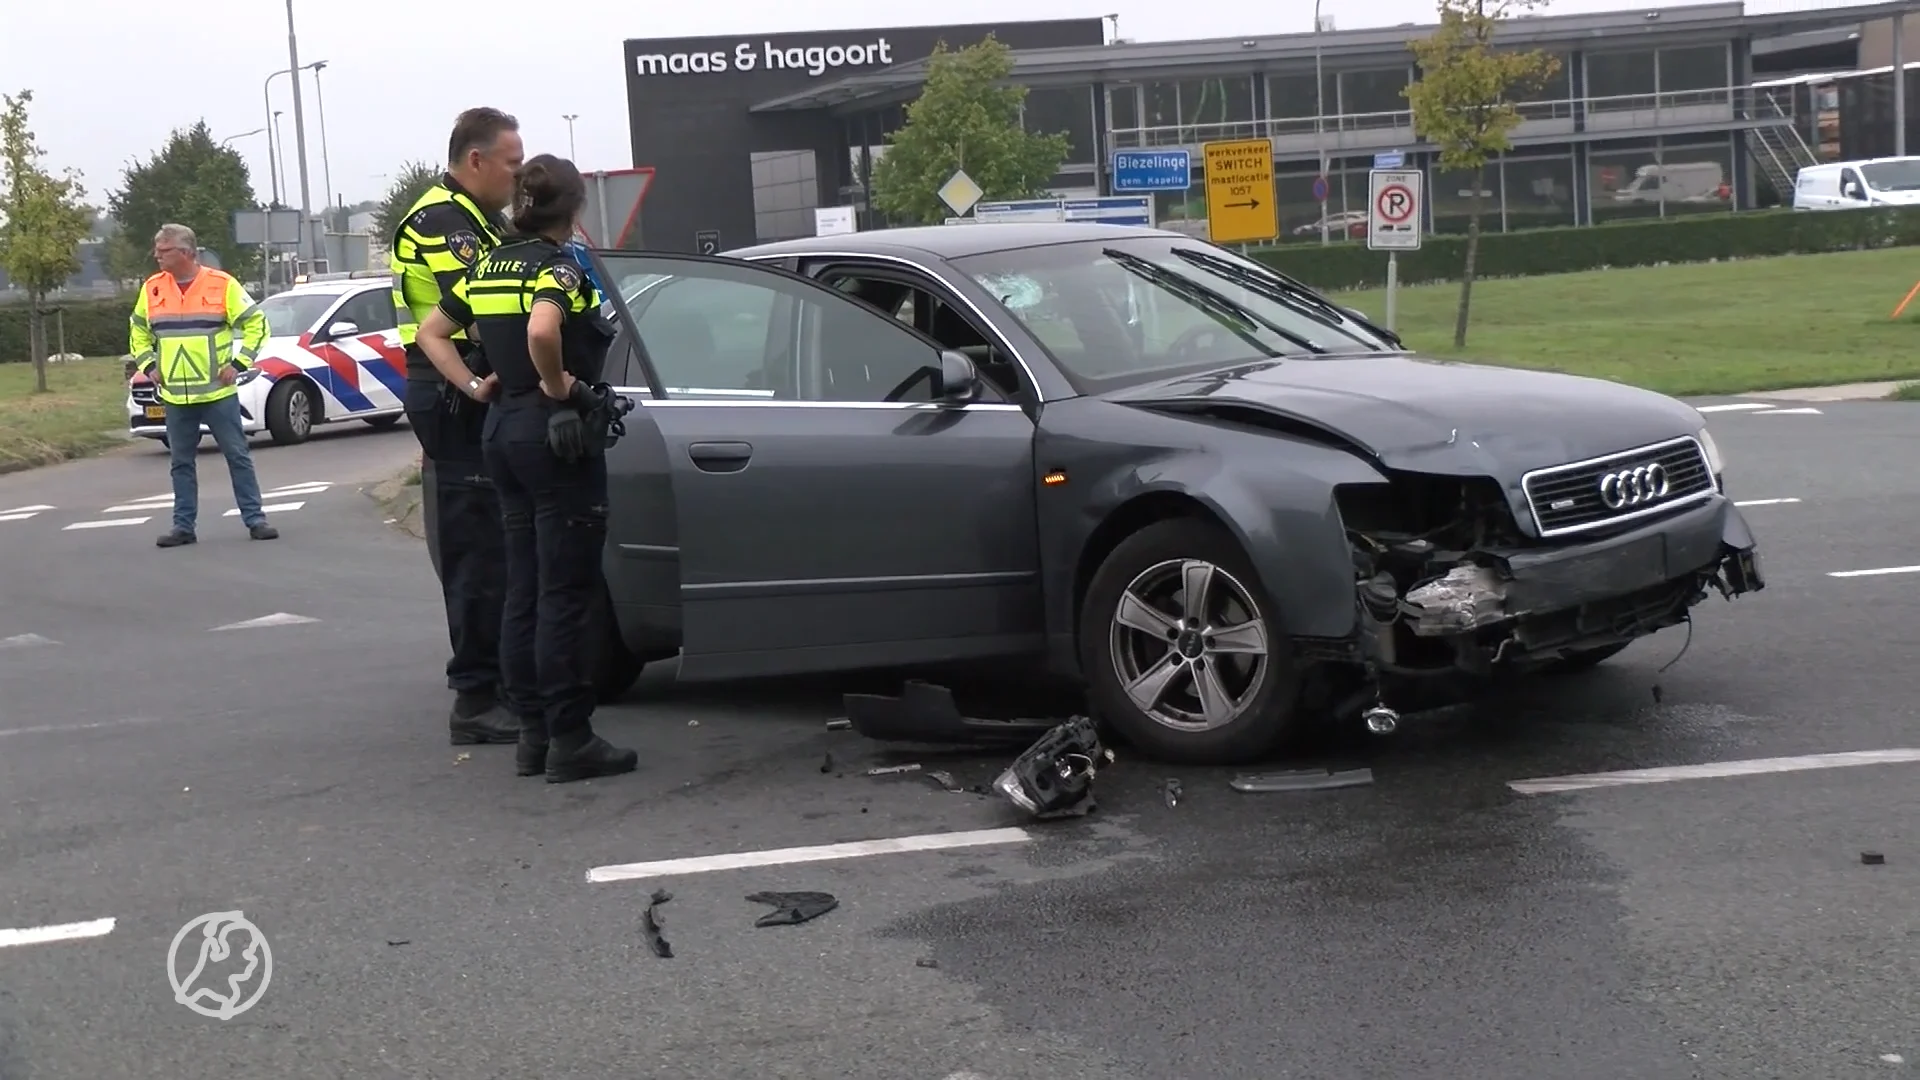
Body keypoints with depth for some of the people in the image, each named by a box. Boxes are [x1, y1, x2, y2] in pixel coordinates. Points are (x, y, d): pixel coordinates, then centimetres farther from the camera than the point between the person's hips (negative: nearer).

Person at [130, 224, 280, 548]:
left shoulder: (222, 284, -6)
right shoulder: (152, 288, 7)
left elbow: (256, 322, -1)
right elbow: (138, 332, 21)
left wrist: (239, 364, -7)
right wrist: (148, 366, 8)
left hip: (218, 392, -3)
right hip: (175, 396, 4)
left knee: (238, 456, 0)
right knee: (182, 463, 8)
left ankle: (255, 519, 5)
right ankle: (183, 525, 15)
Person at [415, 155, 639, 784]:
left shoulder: (491, 267, 12)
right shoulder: (557, 266, -12)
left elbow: (431, 333, 19)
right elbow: (541, 331, -32)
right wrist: (558, 385, -16)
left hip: (503, 428, 8)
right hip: (557, 433, -8)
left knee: (524, 591, 11)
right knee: (564, 595, -5)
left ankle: (533, 733, 16)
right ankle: (570, 740, -2)